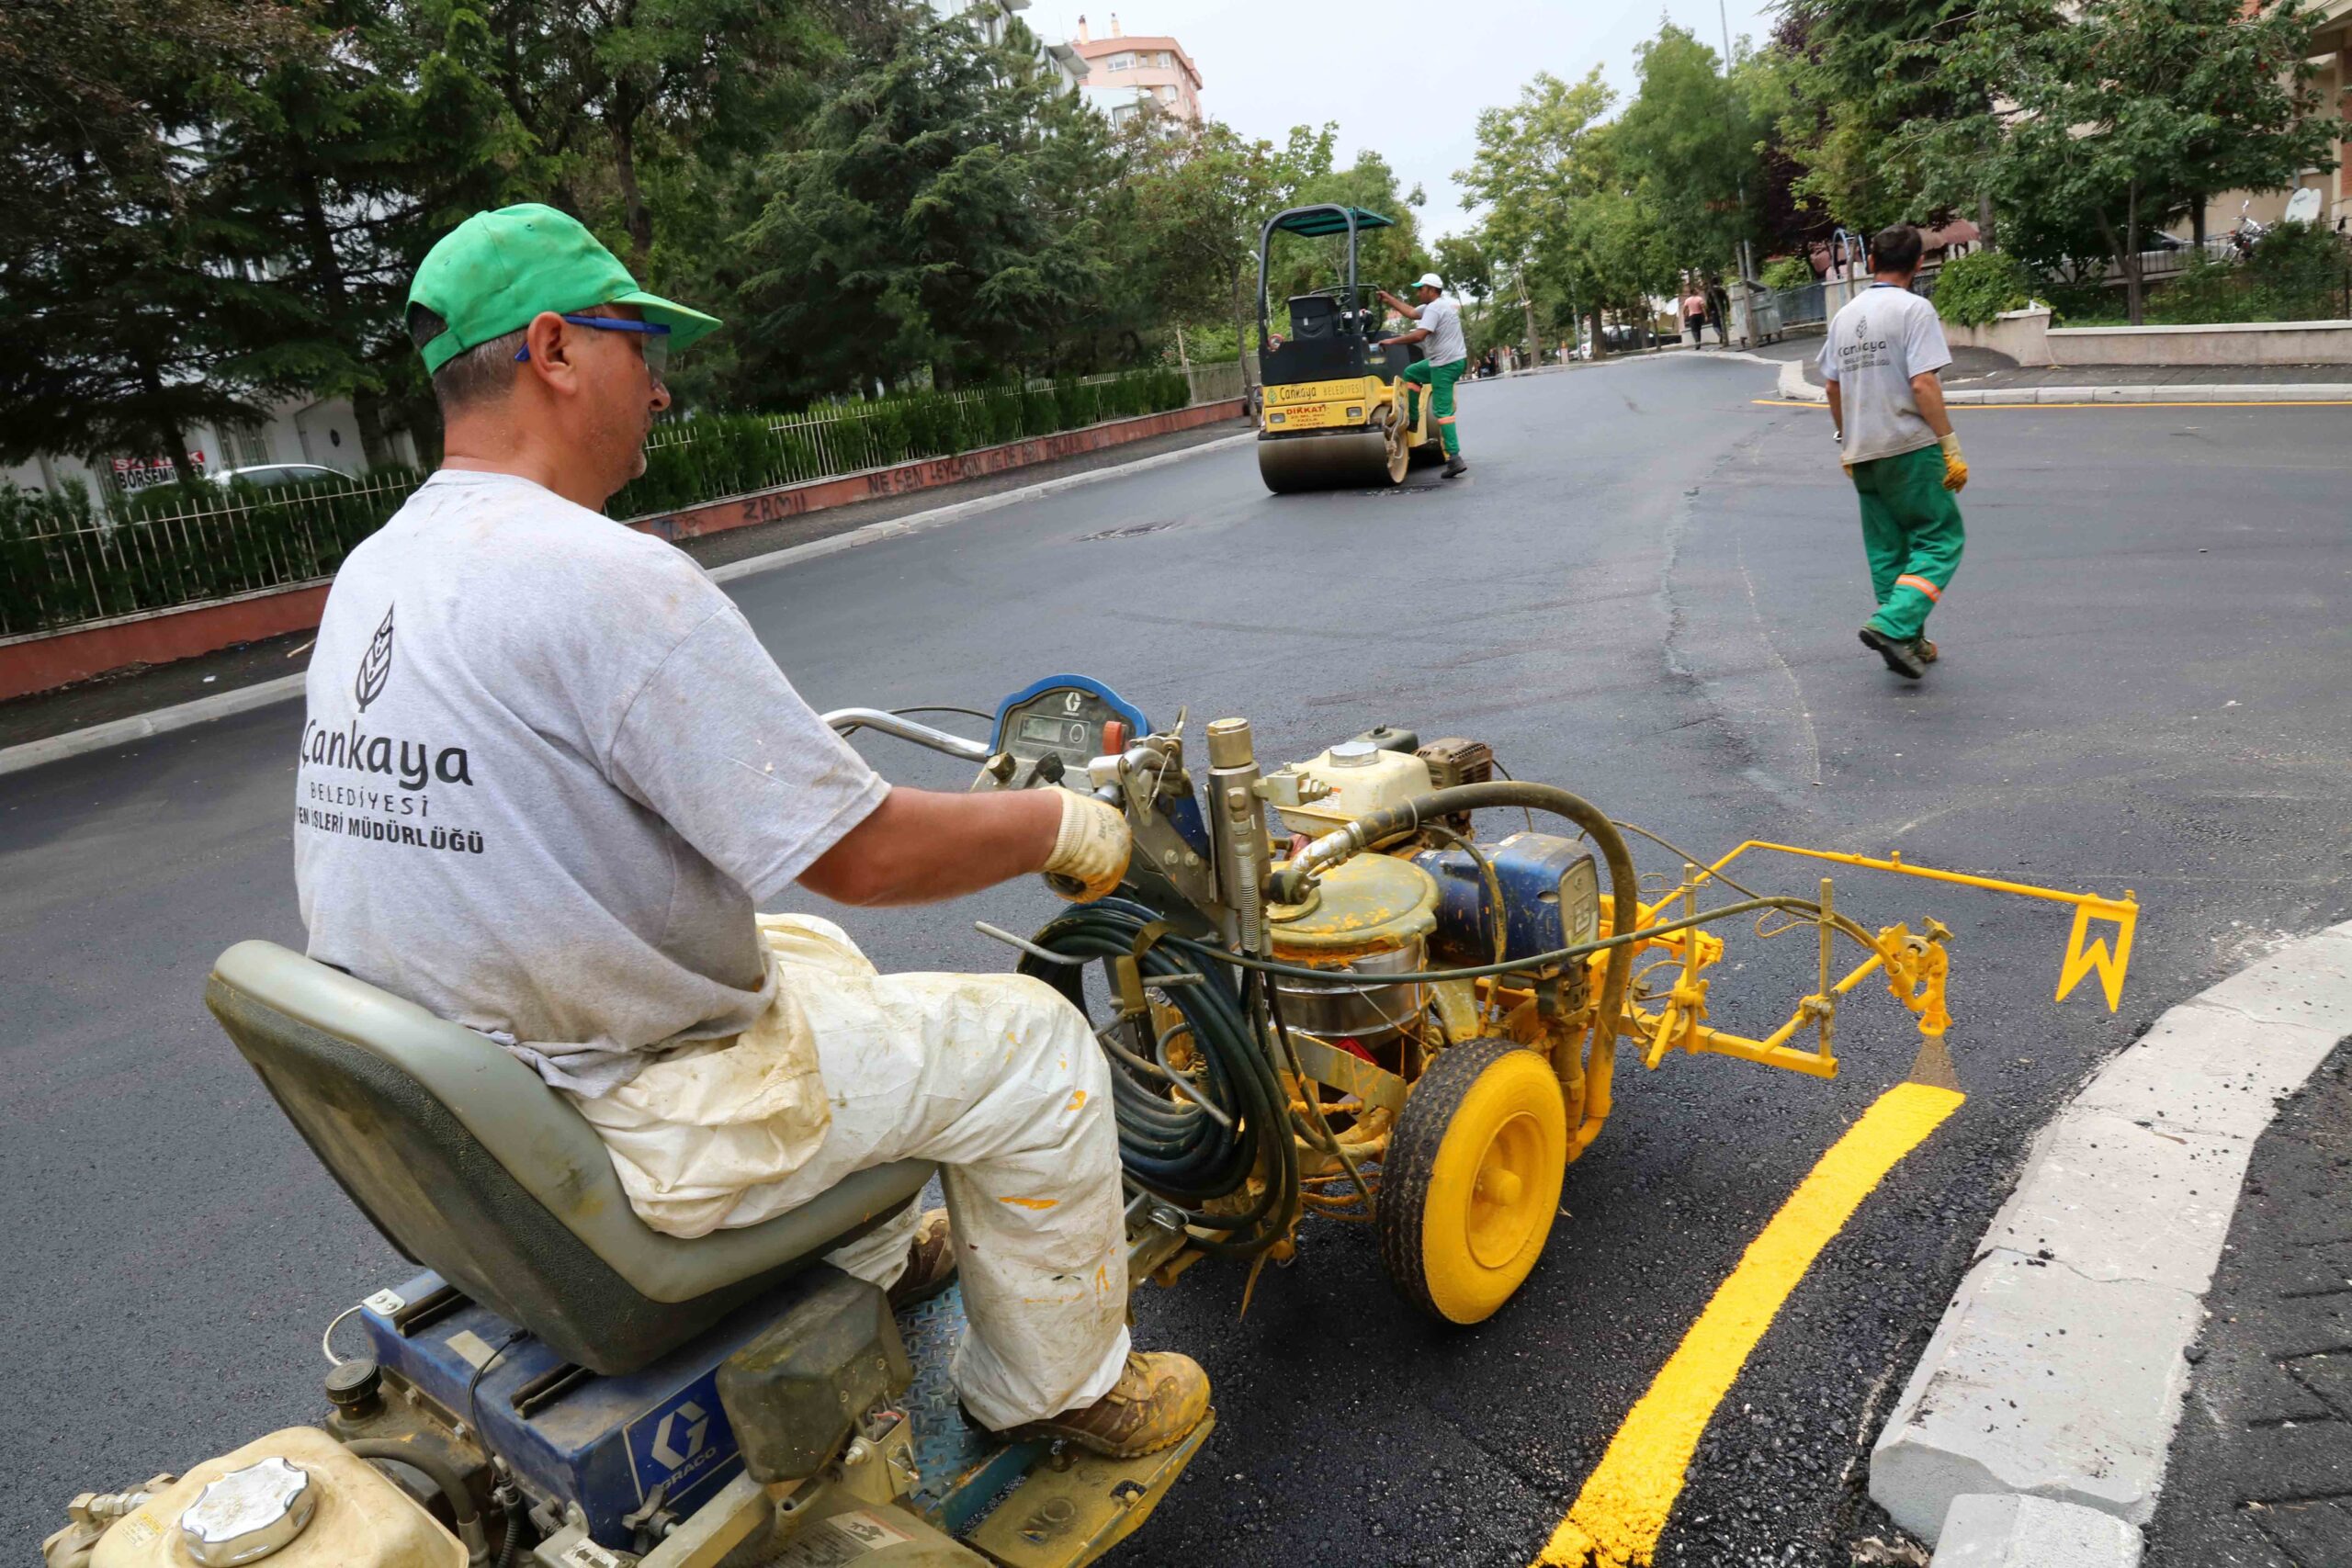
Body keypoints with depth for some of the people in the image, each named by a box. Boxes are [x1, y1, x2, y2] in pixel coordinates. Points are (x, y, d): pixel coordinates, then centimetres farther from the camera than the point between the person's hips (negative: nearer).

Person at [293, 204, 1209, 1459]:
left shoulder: (369, 575, 4)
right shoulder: (609, 577, -25)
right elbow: (862, 855, -24)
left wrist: (796, 756, 20)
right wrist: (1059, 824, -7)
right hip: (619, 1134, -9)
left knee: (807, 951, 29)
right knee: (1028, 1037, 2)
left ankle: (874, 1257, 41)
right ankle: (1057, 1386, 21)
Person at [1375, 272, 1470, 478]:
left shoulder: (1434, 309, -15)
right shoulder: (1439, 305, 17)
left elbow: (1419, 335, -26)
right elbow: (1411, 313, 28)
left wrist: (1392, 341, -17)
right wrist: (1390, 299, 28)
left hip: (1446, 364, -10)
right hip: (1449, 360, 10)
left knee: (1442, 411, -11)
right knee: (1411, 372, 25)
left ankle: (1454, 458, -15)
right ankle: (1412, 419, 23)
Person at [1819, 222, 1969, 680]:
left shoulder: (1845, 315, 11)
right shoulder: (1914, 309, -9)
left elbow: (1832, 388, 16)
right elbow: (1922, 385, -17)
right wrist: (1951, 446, -13)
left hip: (1862, 453, 7)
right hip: (1909, 448, -7)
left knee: (1888, 549, 12)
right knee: (1939, 539, 0)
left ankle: (1908, 643, 16)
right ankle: (1893, 626, -16)